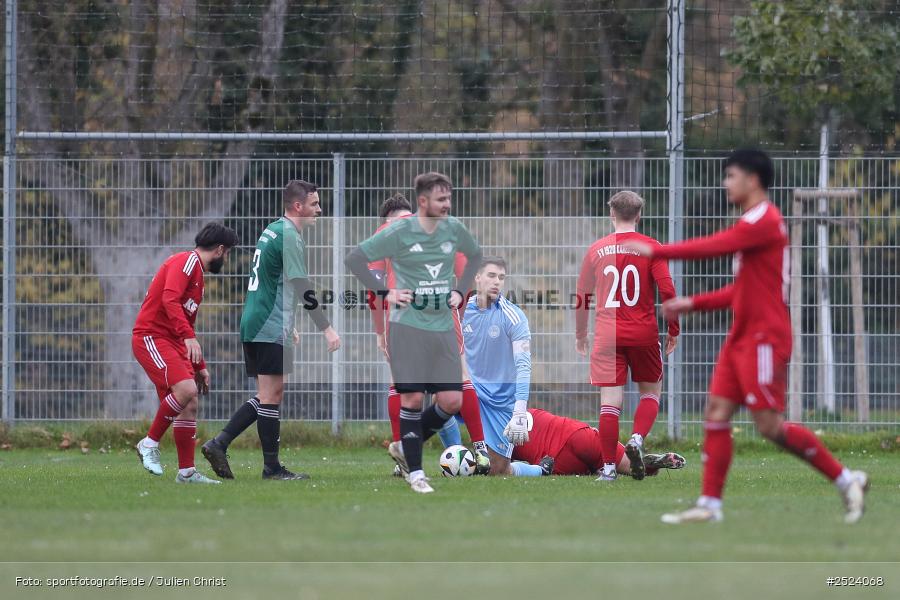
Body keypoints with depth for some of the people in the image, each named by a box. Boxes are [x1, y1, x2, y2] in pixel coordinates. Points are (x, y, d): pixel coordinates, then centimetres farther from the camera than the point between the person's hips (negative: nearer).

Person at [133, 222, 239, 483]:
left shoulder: (198, 276, 24)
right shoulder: (187, 261, -7)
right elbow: (170, 299, -24)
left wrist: (200, 367, 30)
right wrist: (189, 337, -32)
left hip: (173, 343, 10)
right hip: (151, 336, -10)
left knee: (190, 405, 2)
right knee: (186, 390, -25)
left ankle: (186, 471, 5)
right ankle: (150, 443, -10)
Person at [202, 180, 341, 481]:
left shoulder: (272, 231, 18)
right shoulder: (289, 236, -12)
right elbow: (302, 288, -18)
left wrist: (288, 326, 31)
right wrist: (327, 329, -16)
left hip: (253, 323, 9)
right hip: (271, 328, -9)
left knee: (268, 396, 12)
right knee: (271, 394, -4)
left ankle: (218, 444, 6)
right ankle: (272, 467, 0)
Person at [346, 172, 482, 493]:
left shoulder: (454, 229, 5)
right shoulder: (399, 232, -8)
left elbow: (475, 255, 26)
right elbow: (354, 259, -4)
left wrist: (460, 291, 13)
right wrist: (384, 293, -9)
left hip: (443, 327, 5)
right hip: (408, 326, -5)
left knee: (451, 400, -1)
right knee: (412, 398, -5)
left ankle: (404, 447, 20)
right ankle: (415, 473, 5)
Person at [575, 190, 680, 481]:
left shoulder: (596, 249, 5)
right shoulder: (651, 247, -2)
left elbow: (581, 296, 11)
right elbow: (667, 291, -9)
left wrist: (580, 335, 22)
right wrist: (673, 330, 3)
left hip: (607, 334, 1)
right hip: (644, 334, -1)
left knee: (610, 400, 0)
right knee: (651, 391, 17)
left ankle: (608, 466, -2)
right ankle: (637, 439, -7)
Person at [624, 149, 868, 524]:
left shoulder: (763, 221, -13)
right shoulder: (753, 223, 18)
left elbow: (713, 247, -19)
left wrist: (655, 251, -11)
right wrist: (693, 304, 16)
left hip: (764, 339, -10)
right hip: (742, 338, 10)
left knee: (770, 426, -10)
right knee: (716, 413, 2)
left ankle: (846, 480, 0)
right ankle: (710, 504, 1)